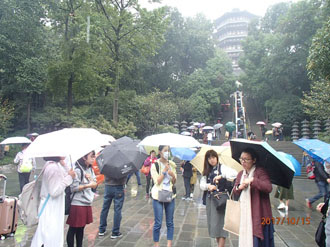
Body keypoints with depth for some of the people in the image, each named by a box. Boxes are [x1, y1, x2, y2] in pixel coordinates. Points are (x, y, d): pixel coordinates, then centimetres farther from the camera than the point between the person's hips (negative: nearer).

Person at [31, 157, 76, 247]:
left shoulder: (56, 165, 5)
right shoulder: (53, 167, -24)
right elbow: (54, 191, -23)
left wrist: (63, 165, 2)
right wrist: (69, 177, -19)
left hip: (55, 207, 10)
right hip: (51, 209, -10)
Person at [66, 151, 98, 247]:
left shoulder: (90, 170, 11)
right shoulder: (77, 170, -13)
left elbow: (95, 186, 9)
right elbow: (73, 187, -17)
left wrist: (90, 179, -9)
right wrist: (88, 185, -21)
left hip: (87, 203, 7)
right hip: (77, 204, -7)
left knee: (81, 228, 16)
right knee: (73, 229, 5)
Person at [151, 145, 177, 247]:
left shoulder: (172, 164, 6)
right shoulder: (155, 165, -6)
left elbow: (174, 182, 8)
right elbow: (157, 181, -12)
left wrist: (173, 175, -12)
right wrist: (164, 171, -17)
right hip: (158, 196, -4)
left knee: (170, 222, 9)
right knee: (158, 223, 1)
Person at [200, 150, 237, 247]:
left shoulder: (222, 168, -4)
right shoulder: (207, 171, 13)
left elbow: (235, 174, -20)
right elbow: (201, 184, 6)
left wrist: (221, 176, -28)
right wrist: (208, 186, -13)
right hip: (210, 199, 6)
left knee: (220, 222, -7)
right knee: (213, 223, 11)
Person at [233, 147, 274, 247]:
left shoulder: (260, 172, -10)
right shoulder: (240, 174, 11)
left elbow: (268, 188, -24)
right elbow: (234, 192, 16)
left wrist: (252, 180, -27)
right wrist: (239, 187, -4)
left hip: (257, 213, -6)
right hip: (243, 214, 6)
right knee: (244, 238, 11)